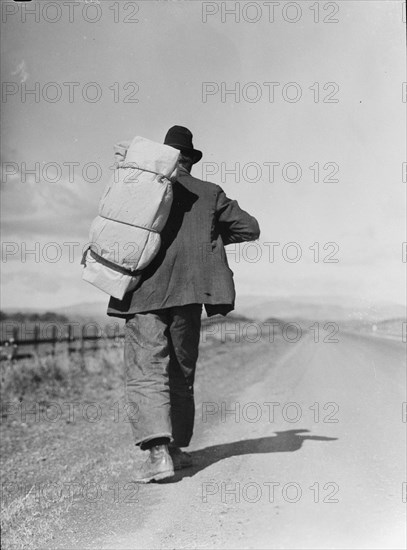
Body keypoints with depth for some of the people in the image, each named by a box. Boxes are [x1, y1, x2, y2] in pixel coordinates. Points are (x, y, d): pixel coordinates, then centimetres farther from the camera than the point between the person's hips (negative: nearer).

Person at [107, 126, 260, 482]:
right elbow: (250, 228, 12)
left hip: (143, 292, -2)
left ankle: (158, 452, -22)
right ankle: (176, 448, 23)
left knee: (145, 373, -6)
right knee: (181, 372, 16)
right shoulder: (209, 194, 11)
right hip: (188, 293, 2)